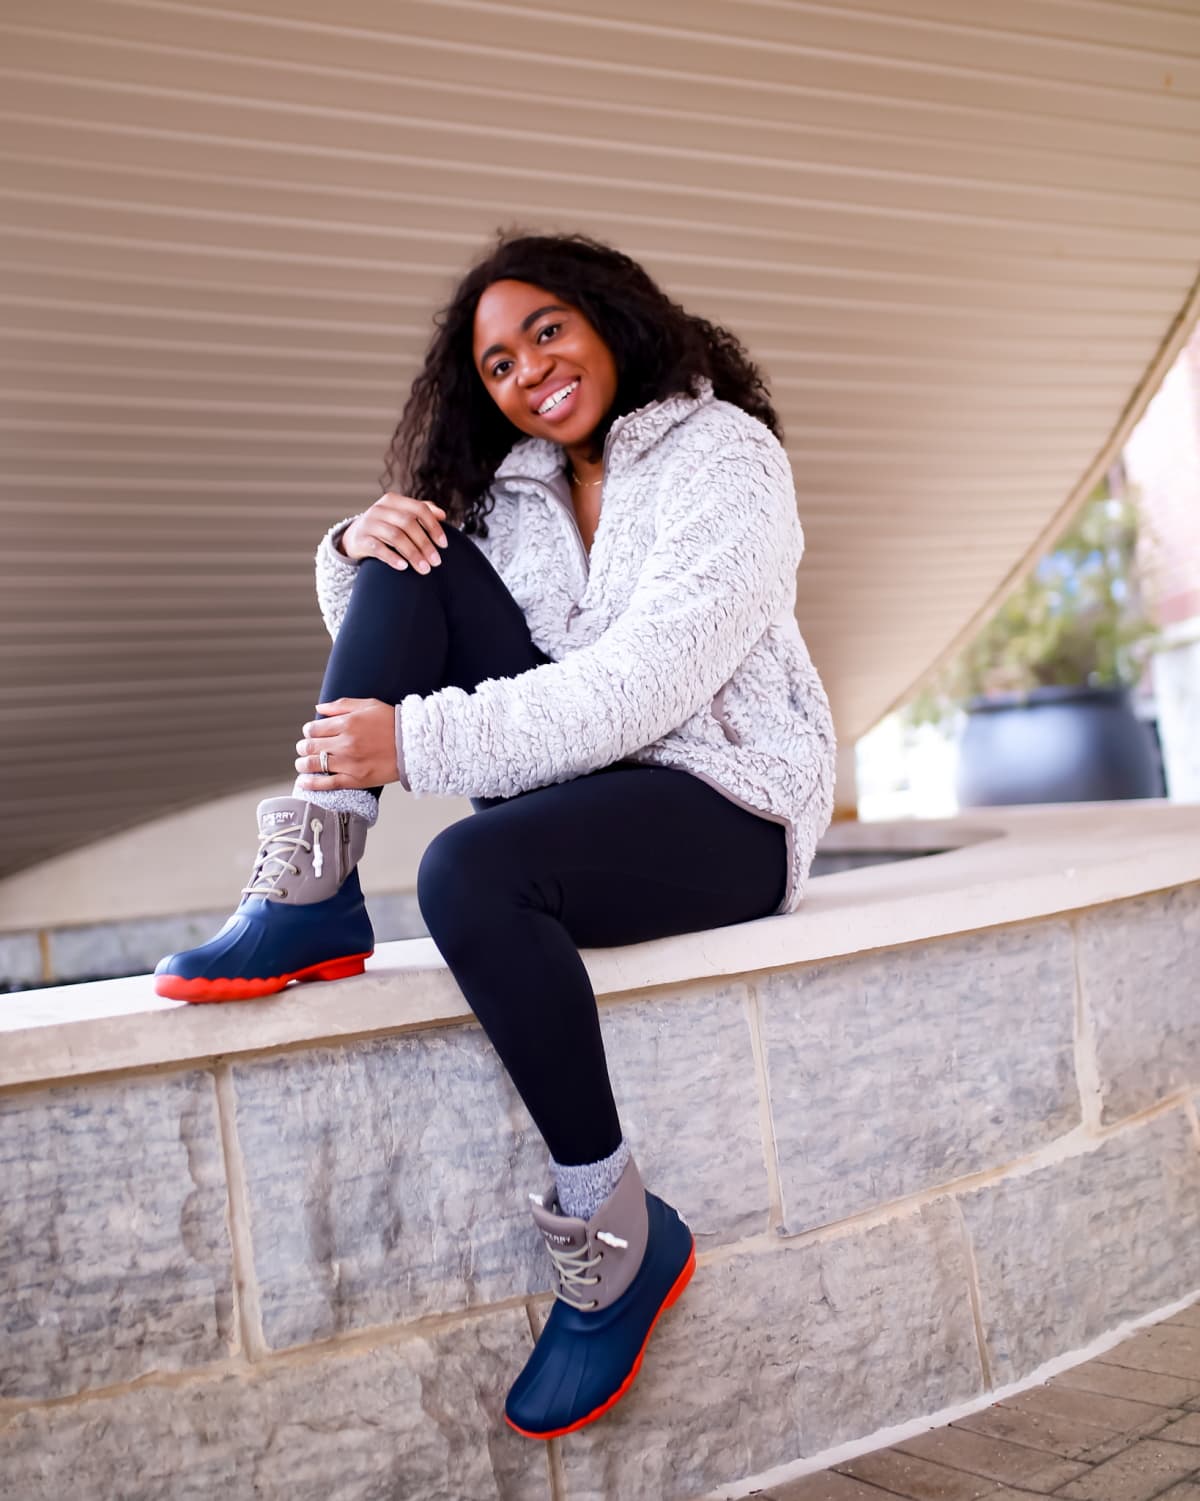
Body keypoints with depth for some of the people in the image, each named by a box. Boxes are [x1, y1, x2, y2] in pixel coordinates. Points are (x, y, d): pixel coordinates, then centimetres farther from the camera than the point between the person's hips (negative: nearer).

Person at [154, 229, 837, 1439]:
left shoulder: (724, 454, -7)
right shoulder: (513, 489, 14)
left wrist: (417, 742, -27)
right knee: (417, 557, -6)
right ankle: (314, 891, -18)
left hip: (722, 806, -6)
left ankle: (617, 1230, -20)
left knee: (469, 868, -35)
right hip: (574, 785, 6)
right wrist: (357, 553, -9)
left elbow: (651, 680, -22)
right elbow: (383, 633, 15)